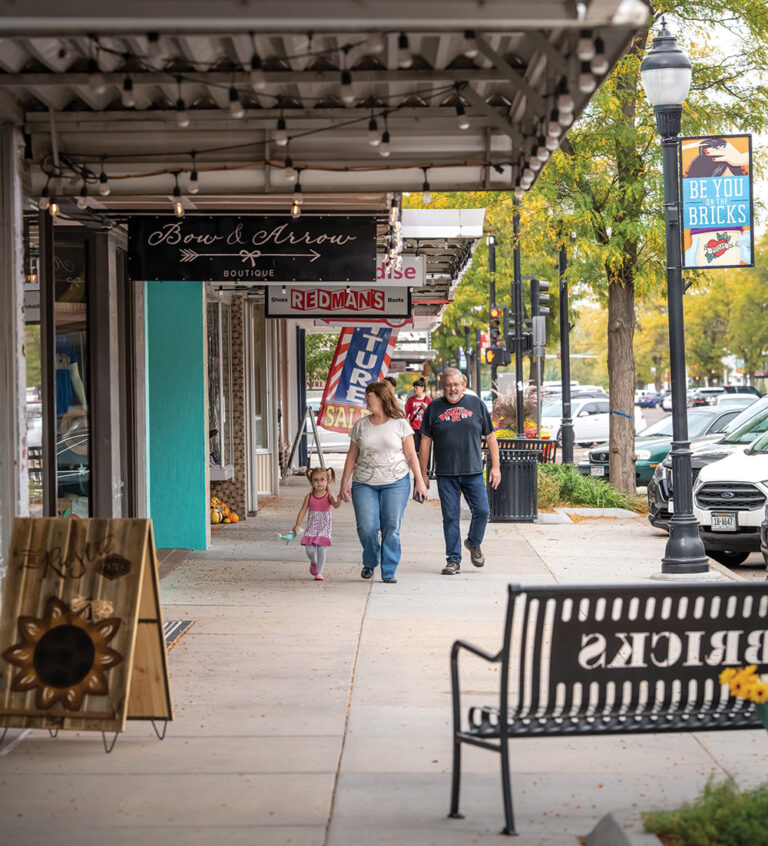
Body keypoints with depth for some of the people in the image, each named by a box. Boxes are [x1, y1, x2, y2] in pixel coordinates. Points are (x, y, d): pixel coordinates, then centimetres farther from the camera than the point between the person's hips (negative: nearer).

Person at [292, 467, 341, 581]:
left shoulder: (329, 496, -4)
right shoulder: (309, 497, 2)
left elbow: (335, 505, -23)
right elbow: (302, 511, 3)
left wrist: (339, 499, -46)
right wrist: (297, 525, -5)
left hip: (324, 527, -2)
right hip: (311, 527, 2)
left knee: (321, 550, -9)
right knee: (309, 550, -5)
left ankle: (319, 572, 1)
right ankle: (314, 563, 28)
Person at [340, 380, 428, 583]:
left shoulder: (400, 424, 2)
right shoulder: (361, 425, 9)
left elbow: (411, 456, 4)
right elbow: (352, 456, 12)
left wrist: (419, 481, -1)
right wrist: (345, 482, 7)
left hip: (396, 483, -2)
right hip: (364, 483, 2)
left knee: (391, 529, -5)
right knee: (366, 527, -8)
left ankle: (389, 572, 4)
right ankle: (370, 562, 18)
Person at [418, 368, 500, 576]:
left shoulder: (476, 404, 6)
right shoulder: (434, 408, 5)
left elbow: (490, 436, 9)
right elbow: (425, 442, 6)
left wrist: (495, 466, 4)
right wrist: (423, 474, 3)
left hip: (473, 472, 0)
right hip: (445, 474, 0)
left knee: (482, 511, -4)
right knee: (450, 517, 0)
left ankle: (474, 543, 24)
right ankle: (453, 560, 9)